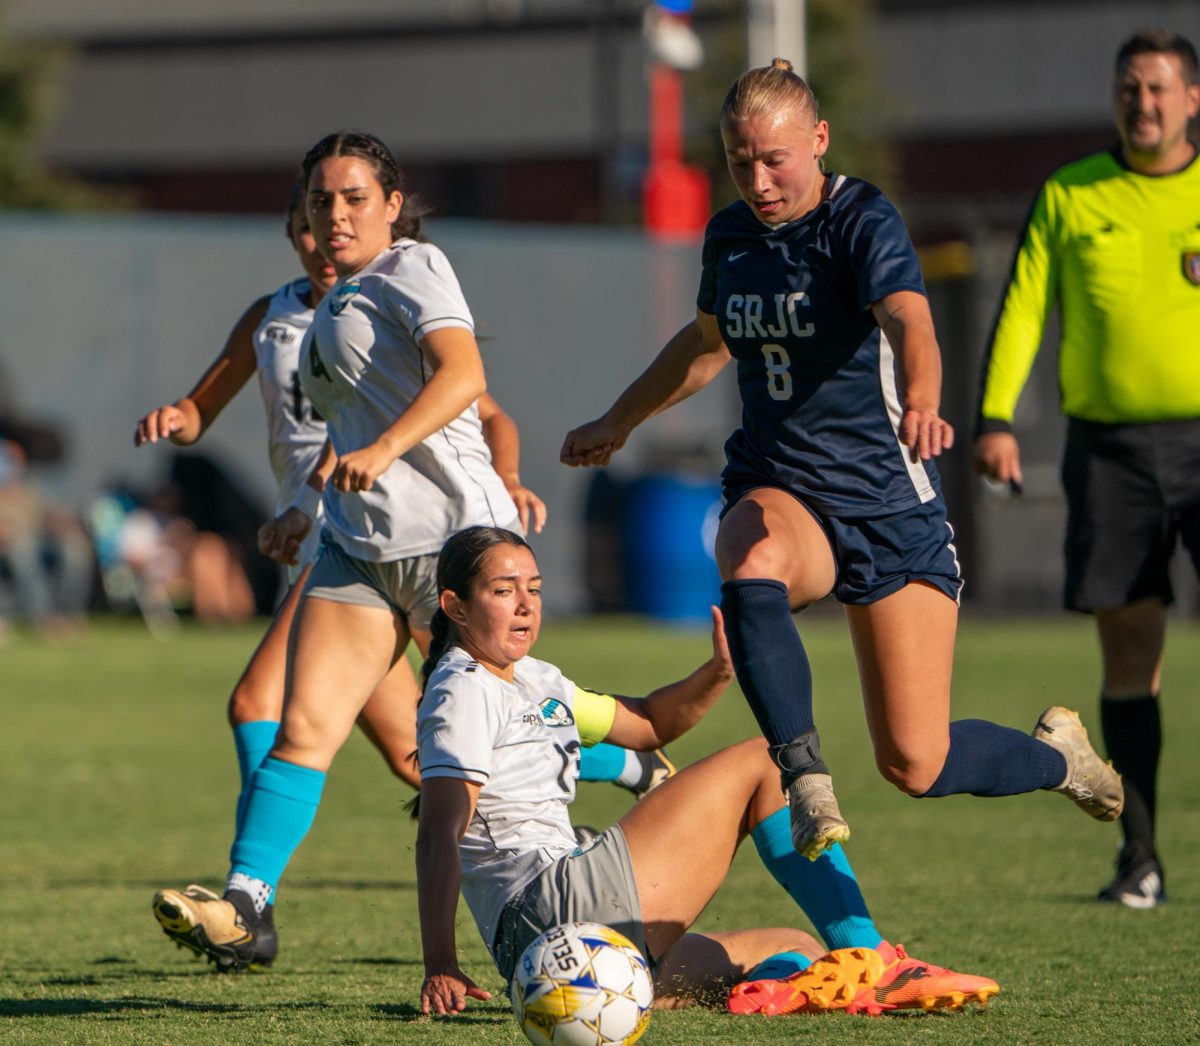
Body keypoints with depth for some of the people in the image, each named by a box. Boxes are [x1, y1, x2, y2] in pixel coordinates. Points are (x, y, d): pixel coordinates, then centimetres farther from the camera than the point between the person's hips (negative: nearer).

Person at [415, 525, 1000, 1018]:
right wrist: (440, 969, -29)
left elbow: (648, 724, 31)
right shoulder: (463, 691, -6)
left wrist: (717, 673, 10)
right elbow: (439, 834, -18)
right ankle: (868, 960, -15)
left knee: (796, 950, 21)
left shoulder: (534, 683, 25)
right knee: (762, 763, -6)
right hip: (552, 911, -11)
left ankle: (773, 987, -17)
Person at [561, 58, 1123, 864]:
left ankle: (1058, 756, 28)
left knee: (916, 763, -4)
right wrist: (618, 423, 34)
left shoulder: (865, 222, -14)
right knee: (750, 566, -38)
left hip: (890, 502, -4)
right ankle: (805, 779, -34)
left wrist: (921, 403, -56)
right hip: (778, 491, 4)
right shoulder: (730, 236, 5)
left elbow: (908, 323, -35)